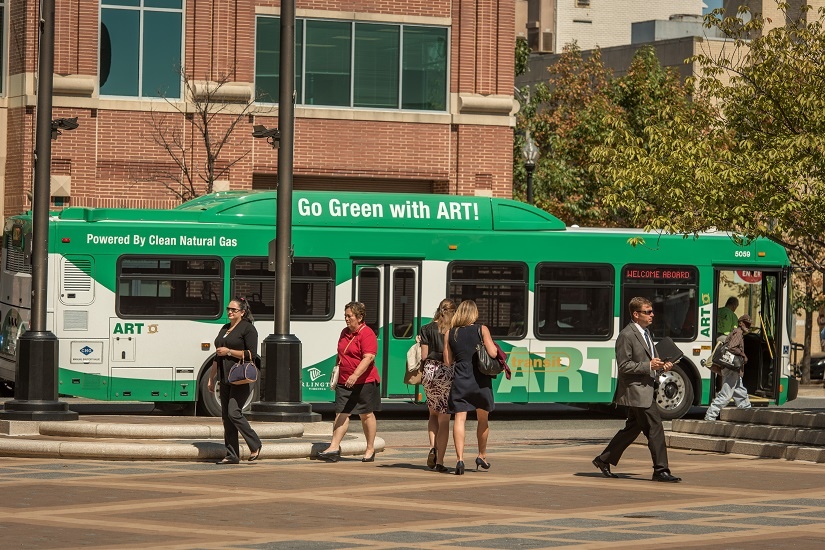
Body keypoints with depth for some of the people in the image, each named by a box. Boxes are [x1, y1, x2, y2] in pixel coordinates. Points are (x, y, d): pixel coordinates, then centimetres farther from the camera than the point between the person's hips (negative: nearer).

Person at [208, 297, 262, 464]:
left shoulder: (248, 328, -6)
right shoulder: (225, 329, 18)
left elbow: (251, 354, -14)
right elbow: (217, 356, 24)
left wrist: (229, 351, -15)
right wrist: (211, 378, 23)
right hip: (225, 379, 8)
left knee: (234, 413, -16)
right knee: (226, 416, 4)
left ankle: (255, 445, -2)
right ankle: (232, 455, 7)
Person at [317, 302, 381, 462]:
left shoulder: (367, 334, -13)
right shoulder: (345, 333, 13)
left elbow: (368, 358, -24)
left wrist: (355, 375, -33)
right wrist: (336, 372, 22)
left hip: (364, 381, -7)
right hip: (344, 382, 7)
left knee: (366, 415, 6)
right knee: (341, 413, -3)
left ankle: (370, 449, 17)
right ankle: (334, 448, -9)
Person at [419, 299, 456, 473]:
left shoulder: (427, 329, 5)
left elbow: (424, 355, 1)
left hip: (430, 372, 2)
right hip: (449, 374, -2)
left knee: (433, 414, 22)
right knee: (444, 419, 2)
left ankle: (433, 448, 0)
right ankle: (439, 461, -1)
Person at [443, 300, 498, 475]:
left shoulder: (450, 334, 4)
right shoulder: (482, 330, -2)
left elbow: (448, 361, 5)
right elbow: (493, 353, -9)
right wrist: (493, 344, 12)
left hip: (460, 379, 0)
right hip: (480, 380, 0)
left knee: (460, 418, -6)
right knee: (483, 418, 18)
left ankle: (460, 458, -22)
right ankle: (482, 456, 30)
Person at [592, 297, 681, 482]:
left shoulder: (645, 333, 17)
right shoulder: (626, 336, -14)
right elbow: (624, 366, -18)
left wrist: (661, 365, 6)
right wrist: (648, 366, -23)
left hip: (645, 389, 10)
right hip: (636, 391, -10)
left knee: (632, 429, 16)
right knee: (655, 429, -8)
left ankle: (604, 460, 26)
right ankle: (660, 470, -2)